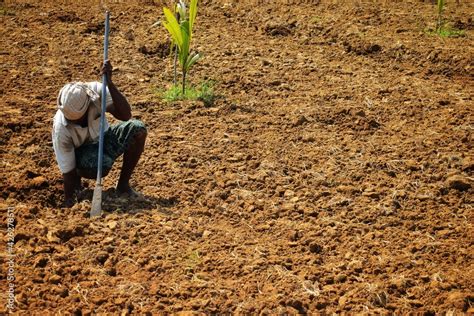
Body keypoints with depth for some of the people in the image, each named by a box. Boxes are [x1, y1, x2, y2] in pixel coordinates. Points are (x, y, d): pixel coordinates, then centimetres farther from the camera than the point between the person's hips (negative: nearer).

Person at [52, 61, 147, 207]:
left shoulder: (96, 91, -28)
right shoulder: (60, 128, -31)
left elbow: (126, 115, -38)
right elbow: (67, 171, -25)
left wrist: (109, 83, -47)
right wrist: (69, 204, -23)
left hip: (102, 138, 4)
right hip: (80, 151, -4)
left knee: (138, 129, -24)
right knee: (101, 166, -39)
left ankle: (123, 185, -7)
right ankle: (78, 178, 0)